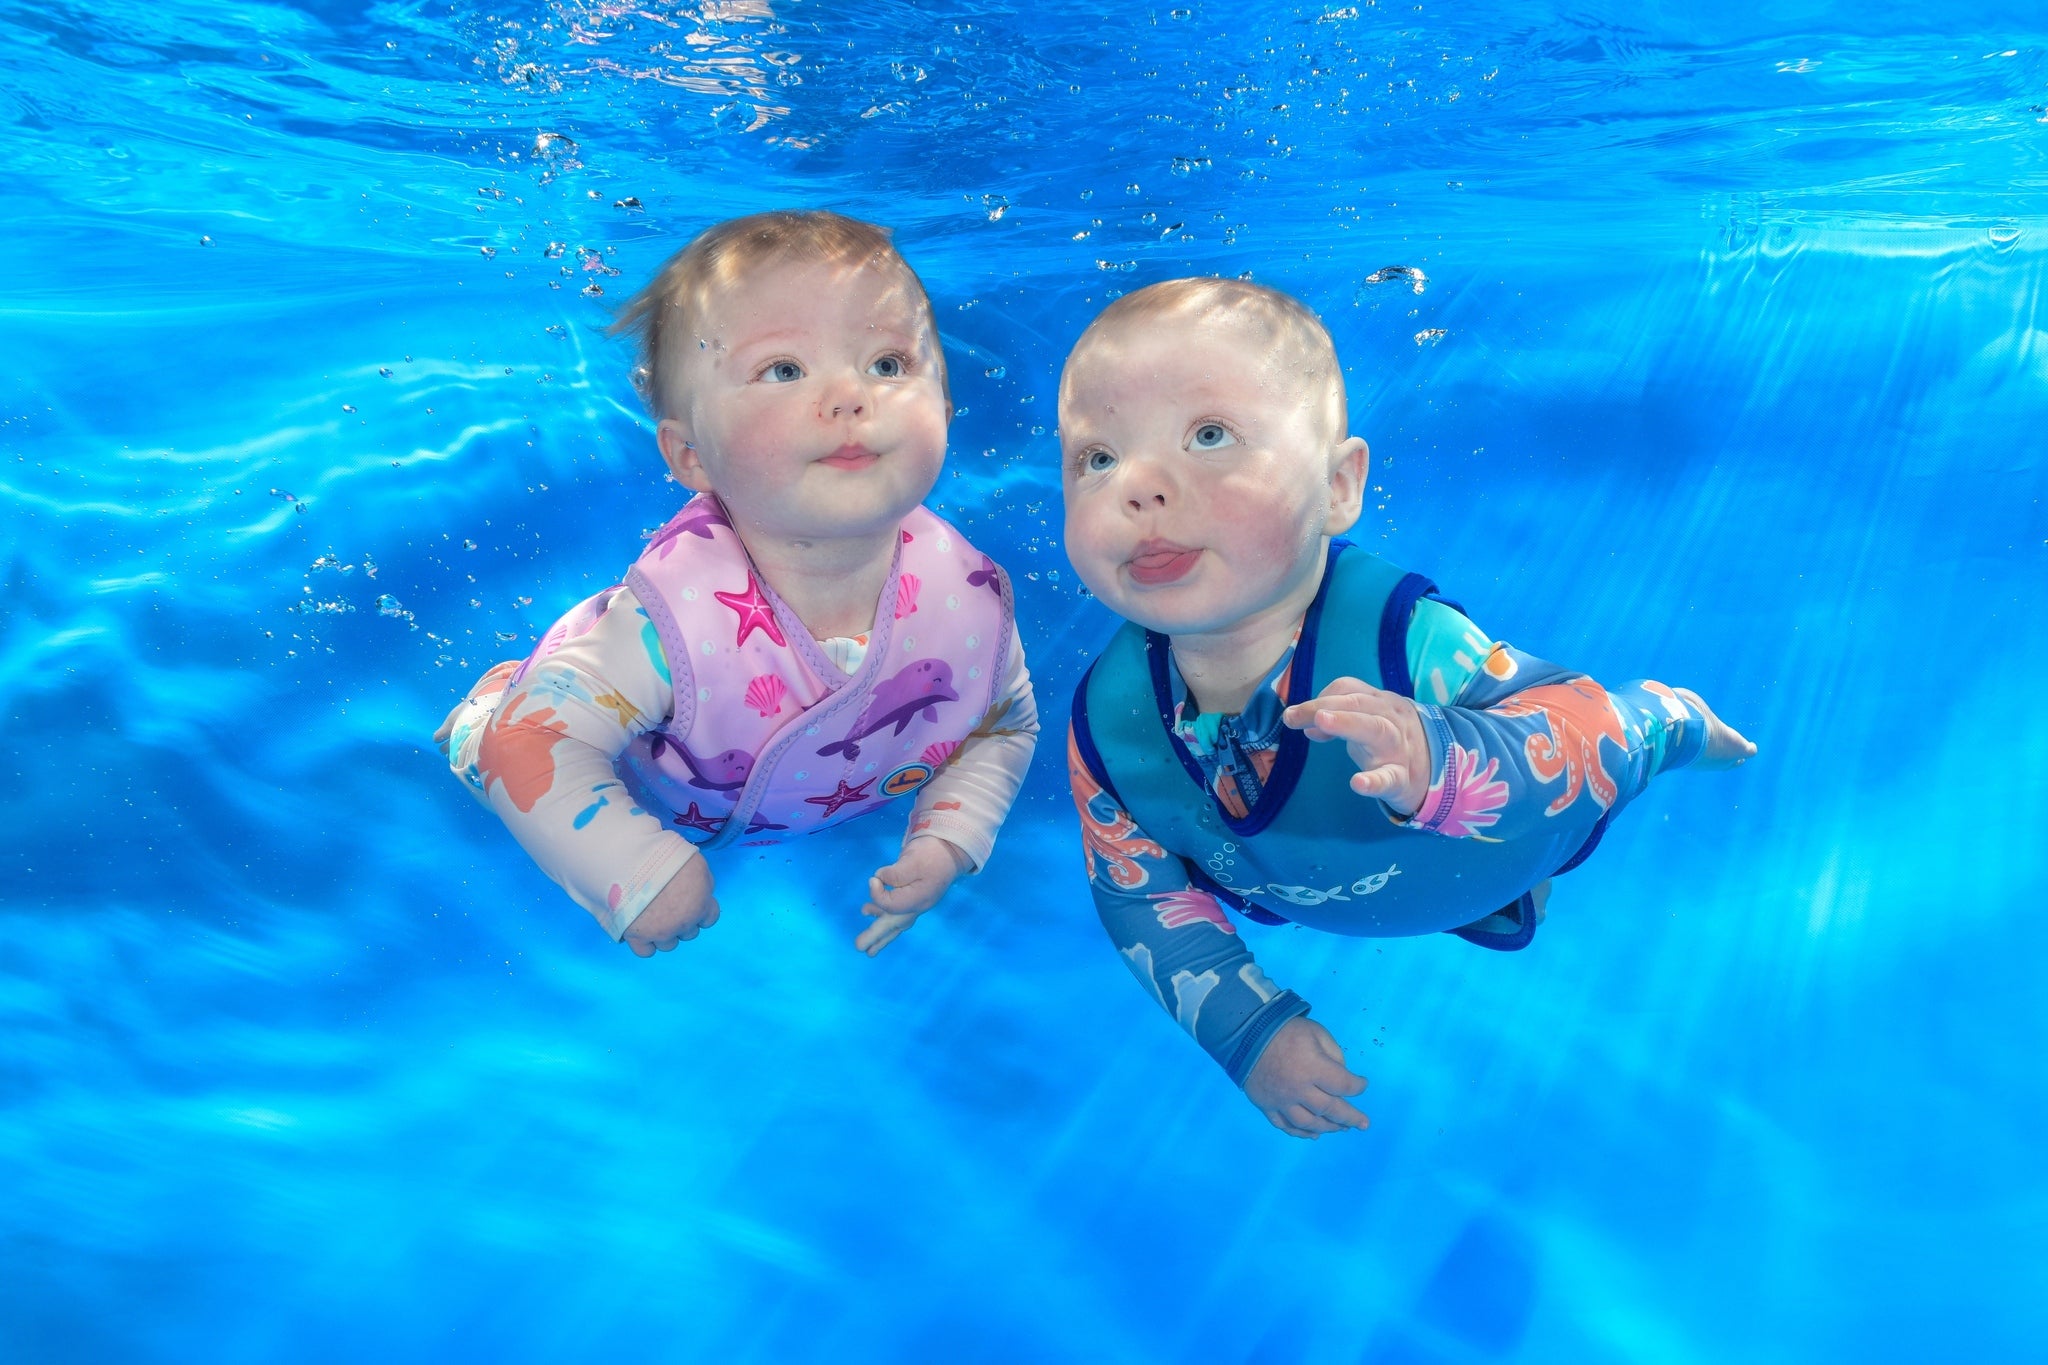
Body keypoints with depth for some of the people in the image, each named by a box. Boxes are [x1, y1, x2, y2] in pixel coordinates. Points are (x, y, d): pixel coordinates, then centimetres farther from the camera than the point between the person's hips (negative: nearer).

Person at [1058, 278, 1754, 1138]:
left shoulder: (1399, 635, -44)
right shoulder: (1108, 724, -32)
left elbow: (1589, 726, -38)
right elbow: (1140, 894, -18)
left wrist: (1442, 766, -59)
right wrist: (1248, 1030, -25)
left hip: (1520, 835, -3)